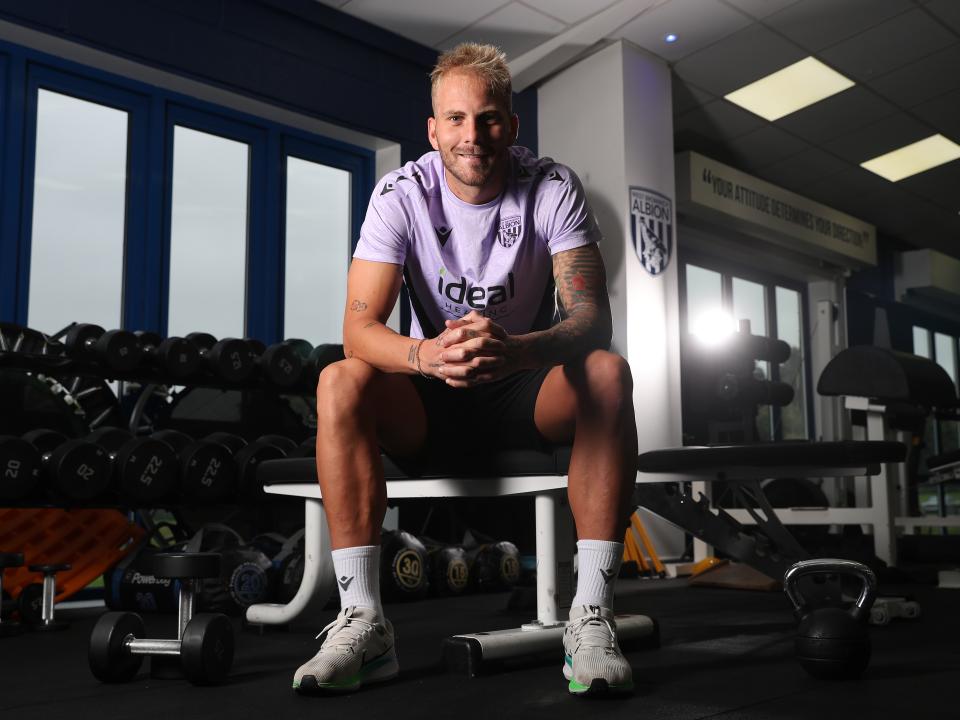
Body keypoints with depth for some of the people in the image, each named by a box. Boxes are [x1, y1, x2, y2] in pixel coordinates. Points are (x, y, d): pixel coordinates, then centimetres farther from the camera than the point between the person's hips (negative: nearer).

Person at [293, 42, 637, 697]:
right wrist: (424, 355, -44)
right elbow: (359, 327, -20)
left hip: (527, 396, 0)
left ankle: (592, 614, -30)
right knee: (340, 383, -28)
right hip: (433, 401, 1)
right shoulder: (402, 195, -11)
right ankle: (363, 620, -27)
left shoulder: (553, 189, -11)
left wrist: (516, 349, -45)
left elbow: (593, 319, -22)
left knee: (608, 373, -31)